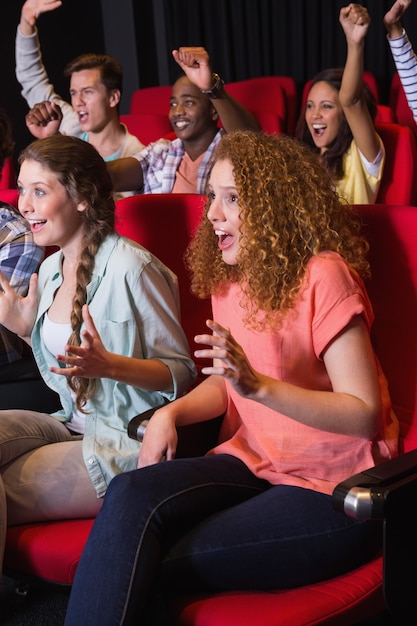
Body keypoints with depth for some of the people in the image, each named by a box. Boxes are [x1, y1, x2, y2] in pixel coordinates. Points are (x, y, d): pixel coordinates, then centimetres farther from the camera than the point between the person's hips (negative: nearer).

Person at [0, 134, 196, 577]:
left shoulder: (130, 268, -15)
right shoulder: (52, 268, 10)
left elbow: (181, 372, -11)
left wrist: (108, 364, -28)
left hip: (126, 444, -8)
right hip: (75, 425, 8)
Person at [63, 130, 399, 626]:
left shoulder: (322, 276, -13)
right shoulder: (229, 279, 9)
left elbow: (365, 414, -17)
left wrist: (258, 385, -29)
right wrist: (171, 412, 0)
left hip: (331, 490, -6)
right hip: (254, 463, 6)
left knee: (148, 565, -22)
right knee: (130, 494, -23)